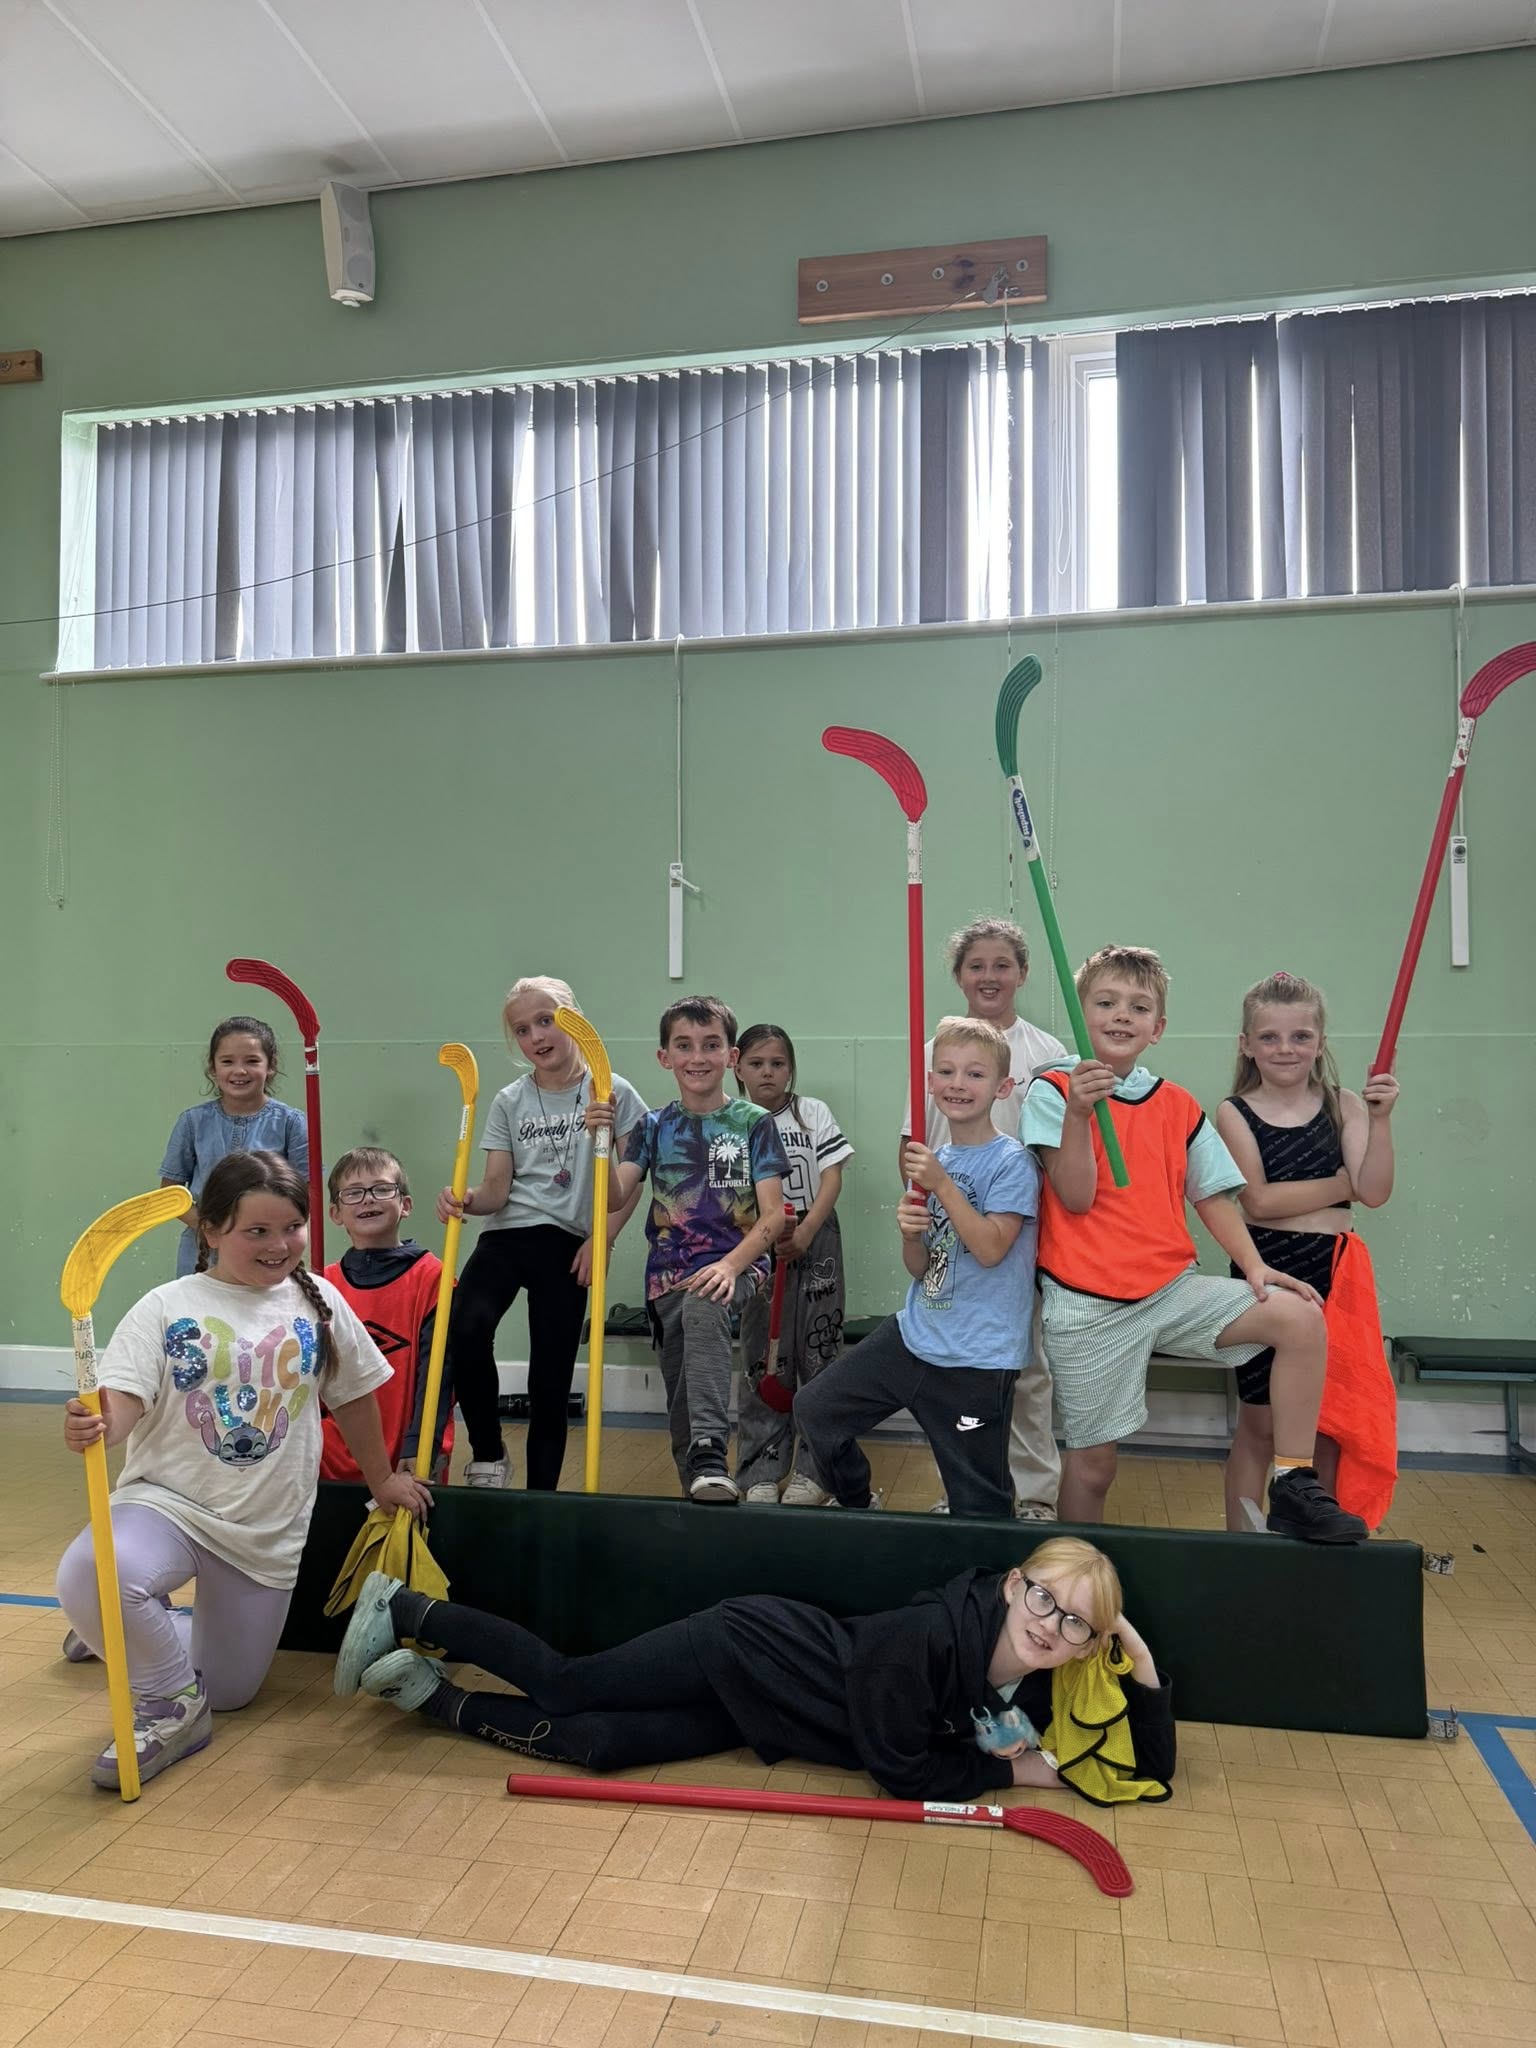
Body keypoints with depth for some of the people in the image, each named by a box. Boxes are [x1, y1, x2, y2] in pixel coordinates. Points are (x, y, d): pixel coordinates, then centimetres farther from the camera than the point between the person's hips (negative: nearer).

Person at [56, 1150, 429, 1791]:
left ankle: (143, 1636, 44)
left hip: (268, 1530, 3)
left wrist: (381, 1478, 20)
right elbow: (121, 1403, -17)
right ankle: (170, 1704, -6)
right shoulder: (167, 1307, -8)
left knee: (228, 1691, 11)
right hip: (168, 1501, -3)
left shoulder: (318, 1302, -1)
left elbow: (352, 1396, 11)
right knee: (89, 1574, -35)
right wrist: (96, 1427, -40)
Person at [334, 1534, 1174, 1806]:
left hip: (753, 1717, 5)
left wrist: (1143, 1675, -20)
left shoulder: (1049, 1687, -9)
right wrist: (1013, 1771, -16)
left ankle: (435, 1698, 18)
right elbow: (899, 1773, -25)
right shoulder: (931, 1633, -30)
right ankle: (405, 1611, 16)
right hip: (749, 1650, -5)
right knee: (566, 1686, -2)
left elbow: (1150, 1774, -5)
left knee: (589, 1746, 0)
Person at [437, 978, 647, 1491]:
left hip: (567, 1244, -1)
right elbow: (497, 1188, 2)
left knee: (551, 1375, 2)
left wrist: (601, 1240, -7)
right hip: (506, 1235, 2)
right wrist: (466, 1200, -18)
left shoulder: (612, 1092, 0)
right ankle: (488, 1454, -3)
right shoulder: (509, 1102, 8)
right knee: (467, 1328, -25)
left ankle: (541, 1492, 19)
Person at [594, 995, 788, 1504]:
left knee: (702, 1307, -35)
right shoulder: (654, 1128, 8)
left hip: (737, 1266, -4)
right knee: (680, 1402, 2)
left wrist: (731, 1265, -21)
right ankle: (696, 1479, 25)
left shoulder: (754, 1124, 1)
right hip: (669, 1271, 4)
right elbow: (615, 1198, -4)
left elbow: (773, 1215, -5)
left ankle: (710, 1457, -38)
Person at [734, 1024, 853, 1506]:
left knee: (818, 1353, 4)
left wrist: (805, 1232, -16)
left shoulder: (813, 1113, 2)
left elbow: (832, 1178, -3)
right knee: (762, 1361, 5)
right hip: (756, 1247, 0)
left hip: (814, 1245, 0)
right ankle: (761, 1473, 15)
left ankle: (814, 1471, 15)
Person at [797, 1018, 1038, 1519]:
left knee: (979, 1507, 4)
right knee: (814, 1409, 9)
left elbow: (990, 1249, -21)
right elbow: (920, 1269, 7)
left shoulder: (1010, 1161, -12)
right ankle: (858, 1505, 31)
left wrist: (942, 1184, -23)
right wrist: (910, 1233, -14)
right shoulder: (933, 1160, 7)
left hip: (978, 1359, -6)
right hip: (914, 1335, 7)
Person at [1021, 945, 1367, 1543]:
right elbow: (1076, 1198, -13)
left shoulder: (1177, 1105, 9)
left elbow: (1212, 1195, 12)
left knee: (1299, 1317, -15)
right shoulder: (1053, 1091, -5)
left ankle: (1294, 1487, -5)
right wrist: (1079, 1112, -25)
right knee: (1093, 1459, 3)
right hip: (1089, 1308, -4)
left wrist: (1253, 1265, -3)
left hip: (1171, 1289, 4)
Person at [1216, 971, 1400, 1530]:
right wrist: (1344, 1183, -9)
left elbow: (1375, 1192, -7)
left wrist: (1379, 1118, -17)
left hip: (1336, 1274, 2)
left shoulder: (1344, 1106, 3)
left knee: (1333, 1422, 11)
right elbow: (1259, 1198, -15)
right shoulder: (1236, 1113, -4)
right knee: (1260, 1422, 7)